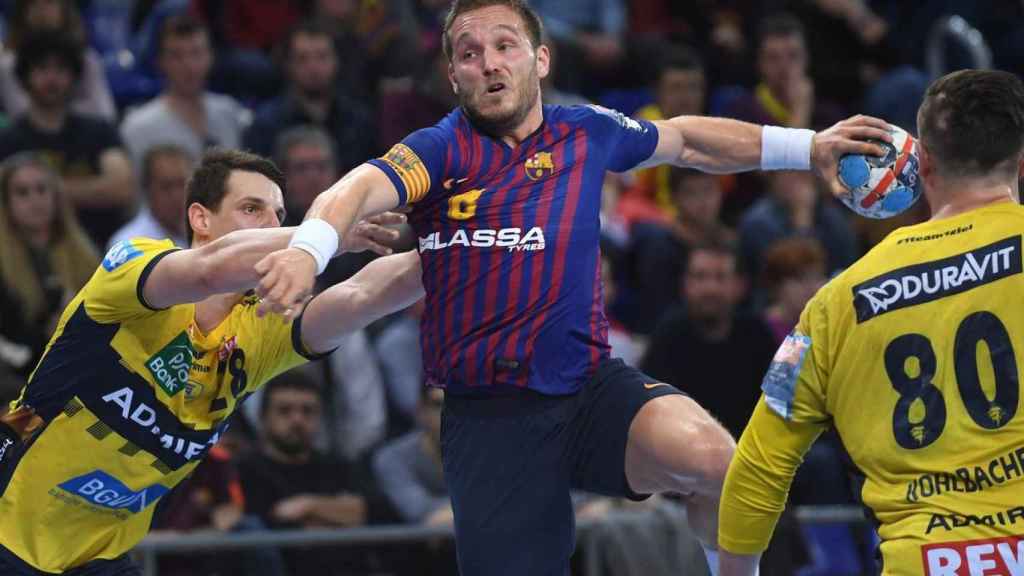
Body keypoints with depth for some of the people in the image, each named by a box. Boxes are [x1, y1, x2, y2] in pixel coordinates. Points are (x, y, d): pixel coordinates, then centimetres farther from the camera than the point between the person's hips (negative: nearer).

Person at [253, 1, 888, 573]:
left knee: (709, 453, -29)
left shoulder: (586, 133, 8)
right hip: (489, 418, -1)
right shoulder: (442, 150, -3)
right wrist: (308, 250, -45)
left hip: (591, 387, 1)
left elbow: (683, 139, 27)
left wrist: (808, 147, 26)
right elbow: (361, 189, -23)